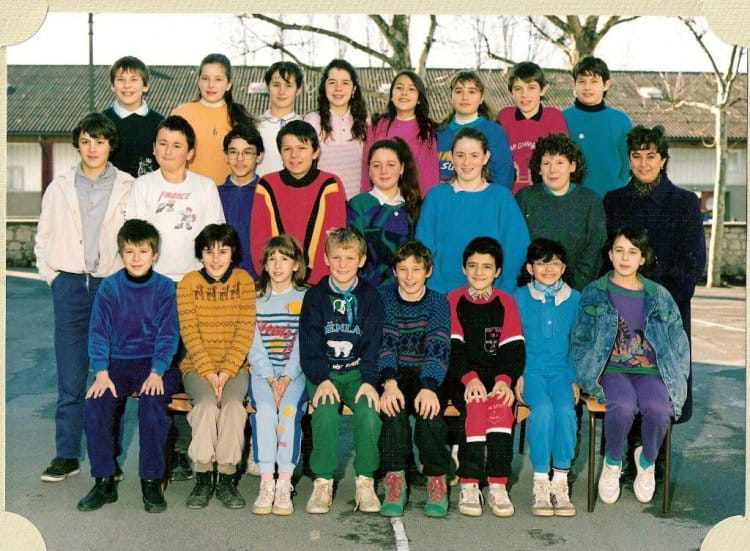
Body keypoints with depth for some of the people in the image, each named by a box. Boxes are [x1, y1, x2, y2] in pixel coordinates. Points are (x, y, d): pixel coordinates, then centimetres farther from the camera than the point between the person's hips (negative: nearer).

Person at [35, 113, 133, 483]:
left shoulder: (128, 188, 3)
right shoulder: (60, 187, 9)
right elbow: (43, 238, 14)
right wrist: (52, 276, 4)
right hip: (70, 286, 1)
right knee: (70, 379, 1)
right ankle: (66, 456, 10)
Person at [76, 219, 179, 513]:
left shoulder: (164, 288, 0)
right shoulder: (109, 287, 3)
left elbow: (168, 334, -3)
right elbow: (99, 333, 1)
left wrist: (156, 373, -14)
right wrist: (101, 373, -12)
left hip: (154, 363, -2)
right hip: (118, 362, 2)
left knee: (153, 404, -29)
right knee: (94, 405, -23)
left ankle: (152, 482, -14)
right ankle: (104, 482, -7)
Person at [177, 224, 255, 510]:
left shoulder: (244, 281, 3)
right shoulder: (188, 283, 2)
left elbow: (245, 332, -3)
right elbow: (189, 333, -4)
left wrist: (226, 371, -14)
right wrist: (208, 371, -15)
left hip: (234, 366, 1)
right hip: (197, 365, 0)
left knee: (233, 404, -29)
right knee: (207, 403, -30)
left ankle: (226, 480, -16)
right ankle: (203, 478, -17)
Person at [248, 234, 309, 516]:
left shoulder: (305, 298, 8)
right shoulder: (256, 299, 12)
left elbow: (303, 344, -1)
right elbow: (254, 345, 3)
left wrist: (287, 377, -14)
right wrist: (270, 378, -11)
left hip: (295, 370, -1)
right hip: (262, 371, 1)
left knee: (290, 408, -29)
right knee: (264, 408, -28)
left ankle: (284, 486, -26)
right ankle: (266, 485, -26)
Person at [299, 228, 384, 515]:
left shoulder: (370, 297, 7)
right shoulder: (315, 296, 5)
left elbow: (373, 344, 1)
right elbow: (309, 344, -2)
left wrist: (369, 381, -13)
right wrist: (321, 379, -16)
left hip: (357, 371, 1)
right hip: (323, 373, 0)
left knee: (369, 410, -28)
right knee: (325, 411, -29)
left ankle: (365, 481, -14)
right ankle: (323, 481, -16)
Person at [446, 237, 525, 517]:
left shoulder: (506, 302, 12)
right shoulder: (453, 300, 6)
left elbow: (513, 348, 2)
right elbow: (451, 347, -5)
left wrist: (504, 379, -17)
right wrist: (470, 378, -21)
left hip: (497, 376, 1)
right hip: (461, 376, -1)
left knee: (501, 406, -29)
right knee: (475, 406, -31)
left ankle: (498, 486, -25)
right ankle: (468, 486, -24)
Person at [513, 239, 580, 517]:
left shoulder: (574, 299, 11)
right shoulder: (519, 298, 6)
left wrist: (575, 379, 3)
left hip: (560, 370, 2)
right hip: (529, 369, -1)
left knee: (566, 408, -28)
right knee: (543, 407, -30)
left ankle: (560, 482, -18)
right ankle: (540, 484, -22)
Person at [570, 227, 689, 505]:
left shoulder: (658, 296, 11)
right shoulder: (594, 293, 7)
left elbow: (678, 341, 16)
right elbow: (580, 339, 8)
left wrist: (676, 379, 6)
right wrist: (581, 377, -4)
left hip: (649, 370, 2)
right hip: (610, 369, -2)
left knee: (658, 407, -31)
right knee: (624, 405, -35)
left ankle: (647, 461, 2)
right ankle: (612, 464, -4)